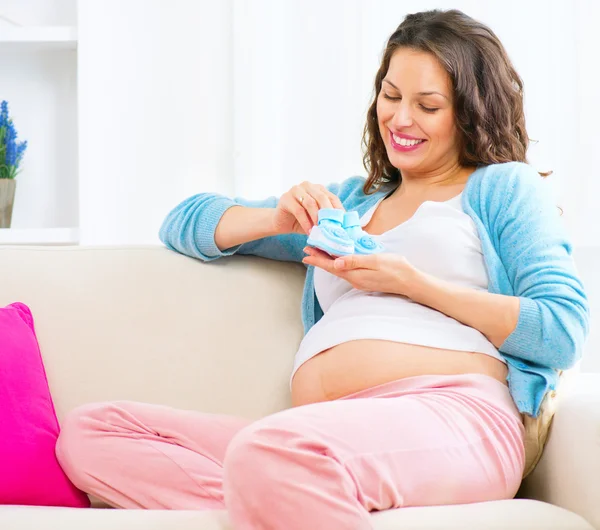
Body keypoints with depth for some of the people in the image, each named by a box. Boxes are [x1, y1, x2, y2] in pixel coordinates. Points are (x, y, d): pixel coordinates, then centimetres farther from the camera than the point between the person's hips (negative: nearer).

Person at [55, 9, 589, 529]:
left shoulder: (505, 186, 18)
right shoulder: (349, 201, 33)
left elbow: (564, 331, 2)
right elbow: (182, 224, 33)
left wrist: (413, 284, -3)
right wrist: (277, 219, 12)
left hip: (454, 417, -7)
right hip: (326, 436, 7)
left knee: (265, 450, -40)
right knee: (89, 431, -12)